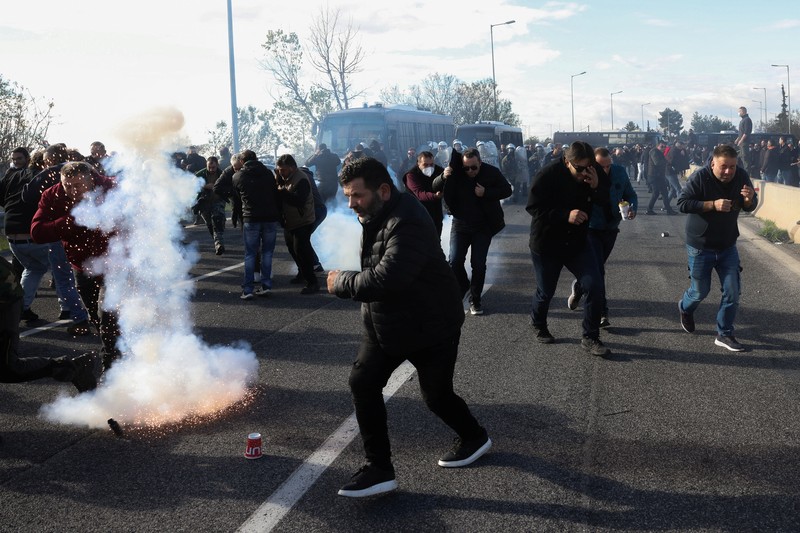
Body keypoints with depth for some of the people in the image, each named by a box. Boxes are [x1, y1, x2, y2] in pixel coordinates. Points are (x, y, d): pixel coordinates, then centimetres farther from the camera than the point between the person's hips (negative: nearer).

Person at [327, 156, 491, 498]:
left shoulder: (408, 224, -31)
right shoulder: (376, 216, 1)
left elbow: (385, 278, -40)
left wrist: (340, 282, -25)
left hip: (431, 327, -8)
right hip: (385, 324, 8)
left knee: (436, 396, 8)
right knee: (362, 383, -2)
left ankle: (474, 438, 39)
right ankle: (379, 469, 6)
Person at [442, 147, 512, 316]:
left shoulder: (491, 172, -11)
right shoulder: (456, 173, -7)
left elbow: (507, 190, -7)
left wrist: (486, 193, -22)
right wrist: (443, 177, -27)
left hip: (483, 226, -1)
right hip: (461, 224, 1)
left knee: (478, 264, 1)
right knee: (454, 262, -4)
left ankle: (475, 300, 15)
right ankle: (463, 286, 26)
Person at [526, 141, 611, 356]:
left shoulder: (595, 174, -9)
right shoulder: (548, 175, -22)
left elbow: (607, 205, -6)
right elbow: (533, 207, -24)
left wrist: (597, 187, -28)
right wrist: (566, 215, -33)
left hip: (577, 242, 3)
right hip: (546, 244, -3)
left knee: (595, 287, -9)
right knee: (546, 292, 10)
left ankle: (590, 338, 5)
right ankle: (538, 324, 42)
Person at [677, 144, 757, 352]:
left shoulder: (741, 176, -6)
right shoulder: (700, 177, -19)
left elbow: (749, 208, 4)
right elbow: (682, 204, -23)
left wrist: (749, 199, -21)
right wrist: (713, 205, -31)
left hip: (727, 246, 4)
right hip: (700, 246, -4)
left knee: (733, 291, 0)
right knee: (701, 291, 8)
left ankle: (724, 334, 14)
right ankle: (685, 308, 43)